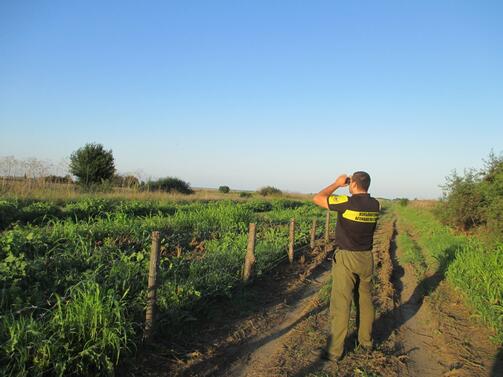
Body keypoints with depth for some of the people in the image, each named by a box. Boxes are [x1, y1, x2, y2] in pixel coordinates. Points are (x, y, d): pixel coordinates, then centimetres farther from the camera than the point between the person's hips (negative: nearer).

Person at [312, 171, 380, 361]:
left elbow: (317, 199, -12)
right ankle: (366, 340, 33)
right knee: (364, 300, 18)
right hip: (366, 258, 6)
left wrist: (337, 183, -2)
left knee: (340, 304, -1)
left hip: (346, 259, -6)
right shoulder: (375, 205, 1)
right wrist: (354, 192, 14)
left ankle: (334, 350, 6)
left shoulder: (347, 202, -19)